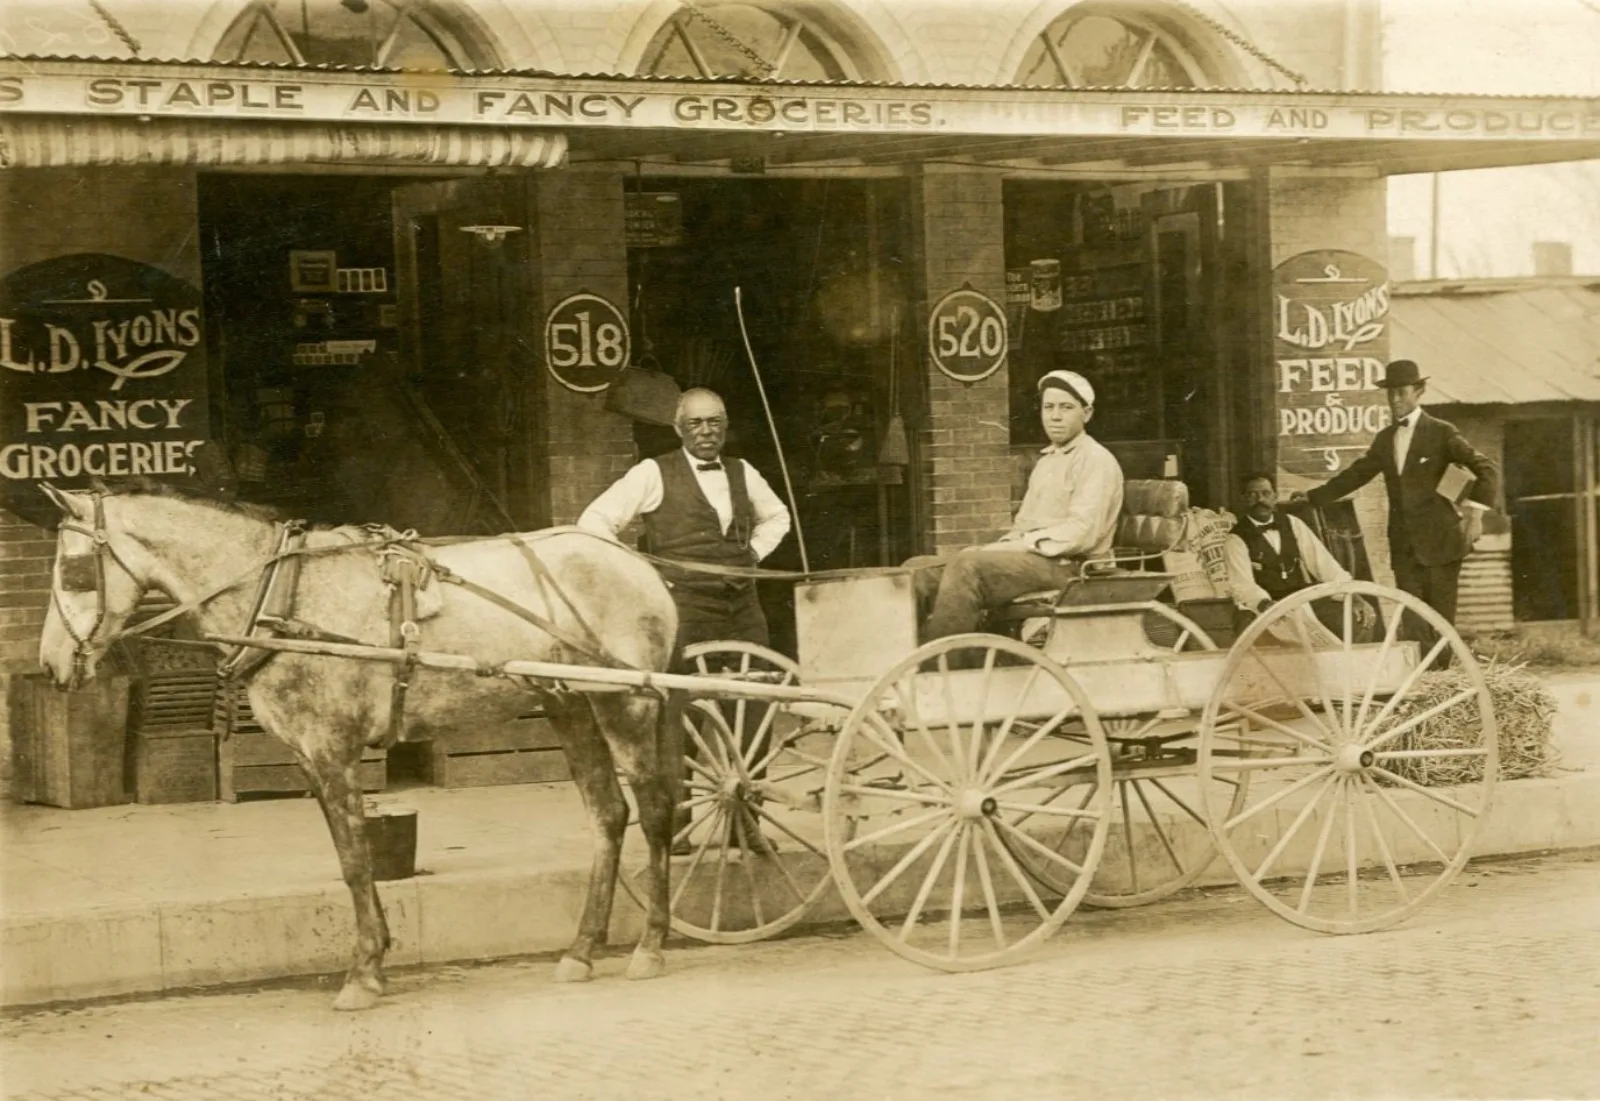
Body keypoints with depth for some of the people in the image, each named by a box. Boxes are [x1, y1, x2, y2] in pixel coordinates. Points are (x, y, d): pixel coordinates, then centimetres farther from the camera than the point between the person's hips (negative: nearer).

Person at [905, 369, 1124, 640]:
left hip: (1065, 566, -9)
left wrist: (1012, 547, -17)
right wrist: (999, 548, 1)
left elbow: (1082, 533, -16)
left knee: (967, 565, -33)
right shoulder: (1046, 461, 26)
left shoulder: (1096, 461, -3)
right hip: (1028, 557, 9)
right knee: (920, 570, -7)